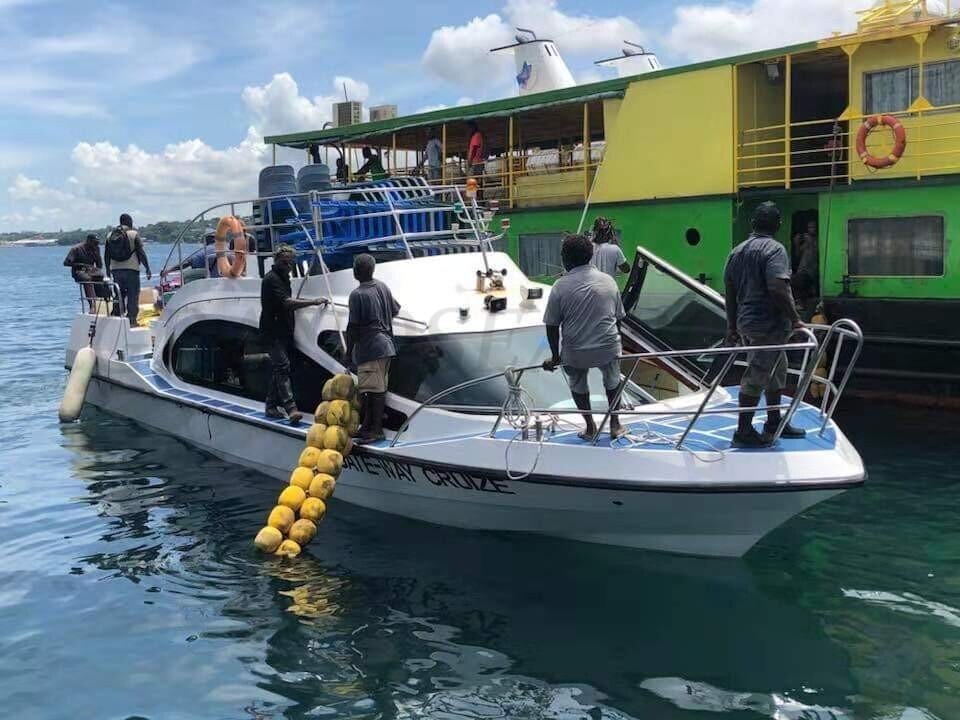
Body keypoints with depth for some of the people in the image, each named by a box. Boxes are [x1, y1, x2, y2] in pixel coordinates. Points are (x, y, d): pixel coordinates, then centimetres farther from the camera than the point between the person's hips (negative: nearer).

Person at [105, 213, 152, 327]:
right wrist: (147, 269, -5)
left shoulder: (110, 235, 9)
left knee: (118, 295, 13)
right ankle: (132, 320, -4)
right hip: (131, 269, -5)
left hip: (116, 270, 5)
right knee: (133, 295, 0)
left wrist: (108, 270, 22)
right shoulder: (134, 234, -5)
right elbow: (141, 253, -9)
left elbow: (106, 255, 12)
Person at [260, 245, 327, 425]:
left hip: (284, 330, 10)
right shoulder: (271, 279, -14)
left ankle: (271, 406, 19)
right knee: (282, 366, -18)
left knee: (278, 368, 12)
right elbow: (287, 302, -25)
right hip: (273, 330, -10)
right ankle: (291, 408, -27)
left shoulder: (283, 277, 18)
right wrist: (313, 302, -26)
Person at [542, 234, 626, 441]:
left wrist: (555, 356, 5)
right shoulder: (608, 281, 1)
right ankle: (615, 424, 36)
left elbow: (552, 326, -6)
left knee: (578, 385, 25)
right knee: (612, 382, 29)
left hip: (575, 352, -2)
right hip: (608, 347, 2)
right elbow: (618, 318, 9)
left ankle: (590, 427, 31)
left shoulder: (561, 286, -9)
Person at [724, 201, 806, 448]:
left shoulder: (737, 251, 11)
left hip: (747, 324, 8)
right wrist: (795, 319, -15)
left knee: (776, 371, 21)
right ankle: (744, 432, 3)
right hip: (769, 325, -8)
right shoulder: (775, 249, -13)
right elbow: (778, 289, -25)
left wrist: (732, 327, 18)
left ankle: (774, 423, 31)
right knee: (756, 377, -2)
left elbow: (730, 292, 13)